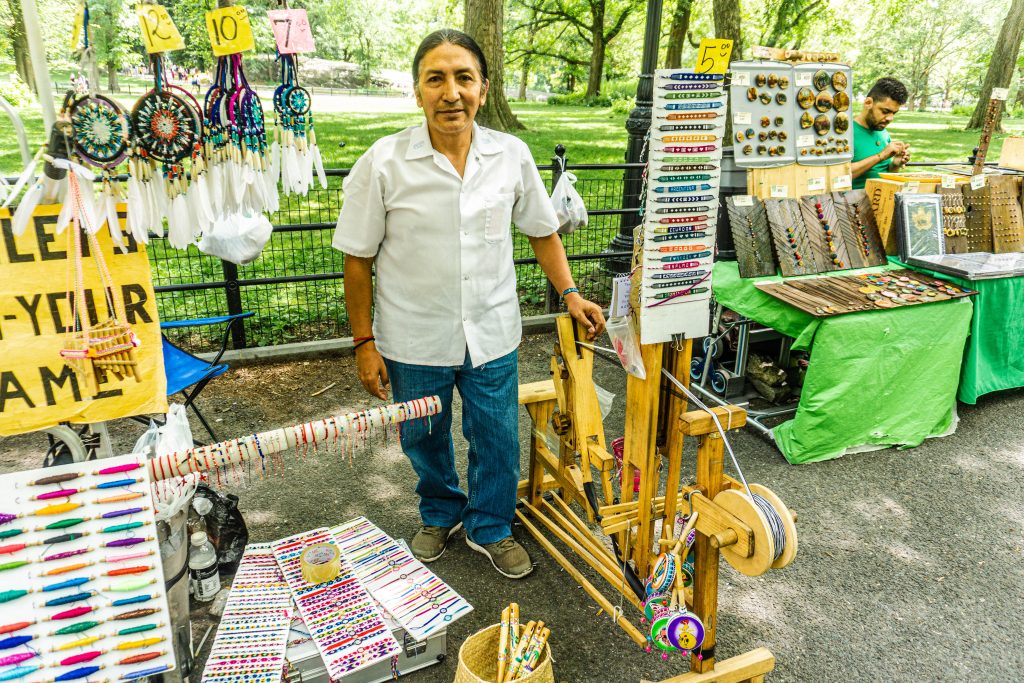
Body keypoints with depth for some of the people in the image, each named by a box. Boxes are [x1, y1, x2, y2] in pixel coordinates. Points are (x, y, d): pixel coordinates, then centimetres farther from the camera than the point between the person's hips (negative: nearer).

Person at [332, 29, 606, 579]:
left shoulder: (512, 156, -6)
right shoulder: (384, 163, -13)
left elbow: (541, 230, 8)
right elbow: (358, 258, -8)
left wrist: (569, 293, -2)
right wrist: (364, 342, -7)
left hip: (492, 336, 2)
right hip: (415, 341, -1)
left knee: (497, 441, 14)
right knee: (425, 441, 20)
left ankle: (490, 529, 41)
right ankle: (441, 515, 49)